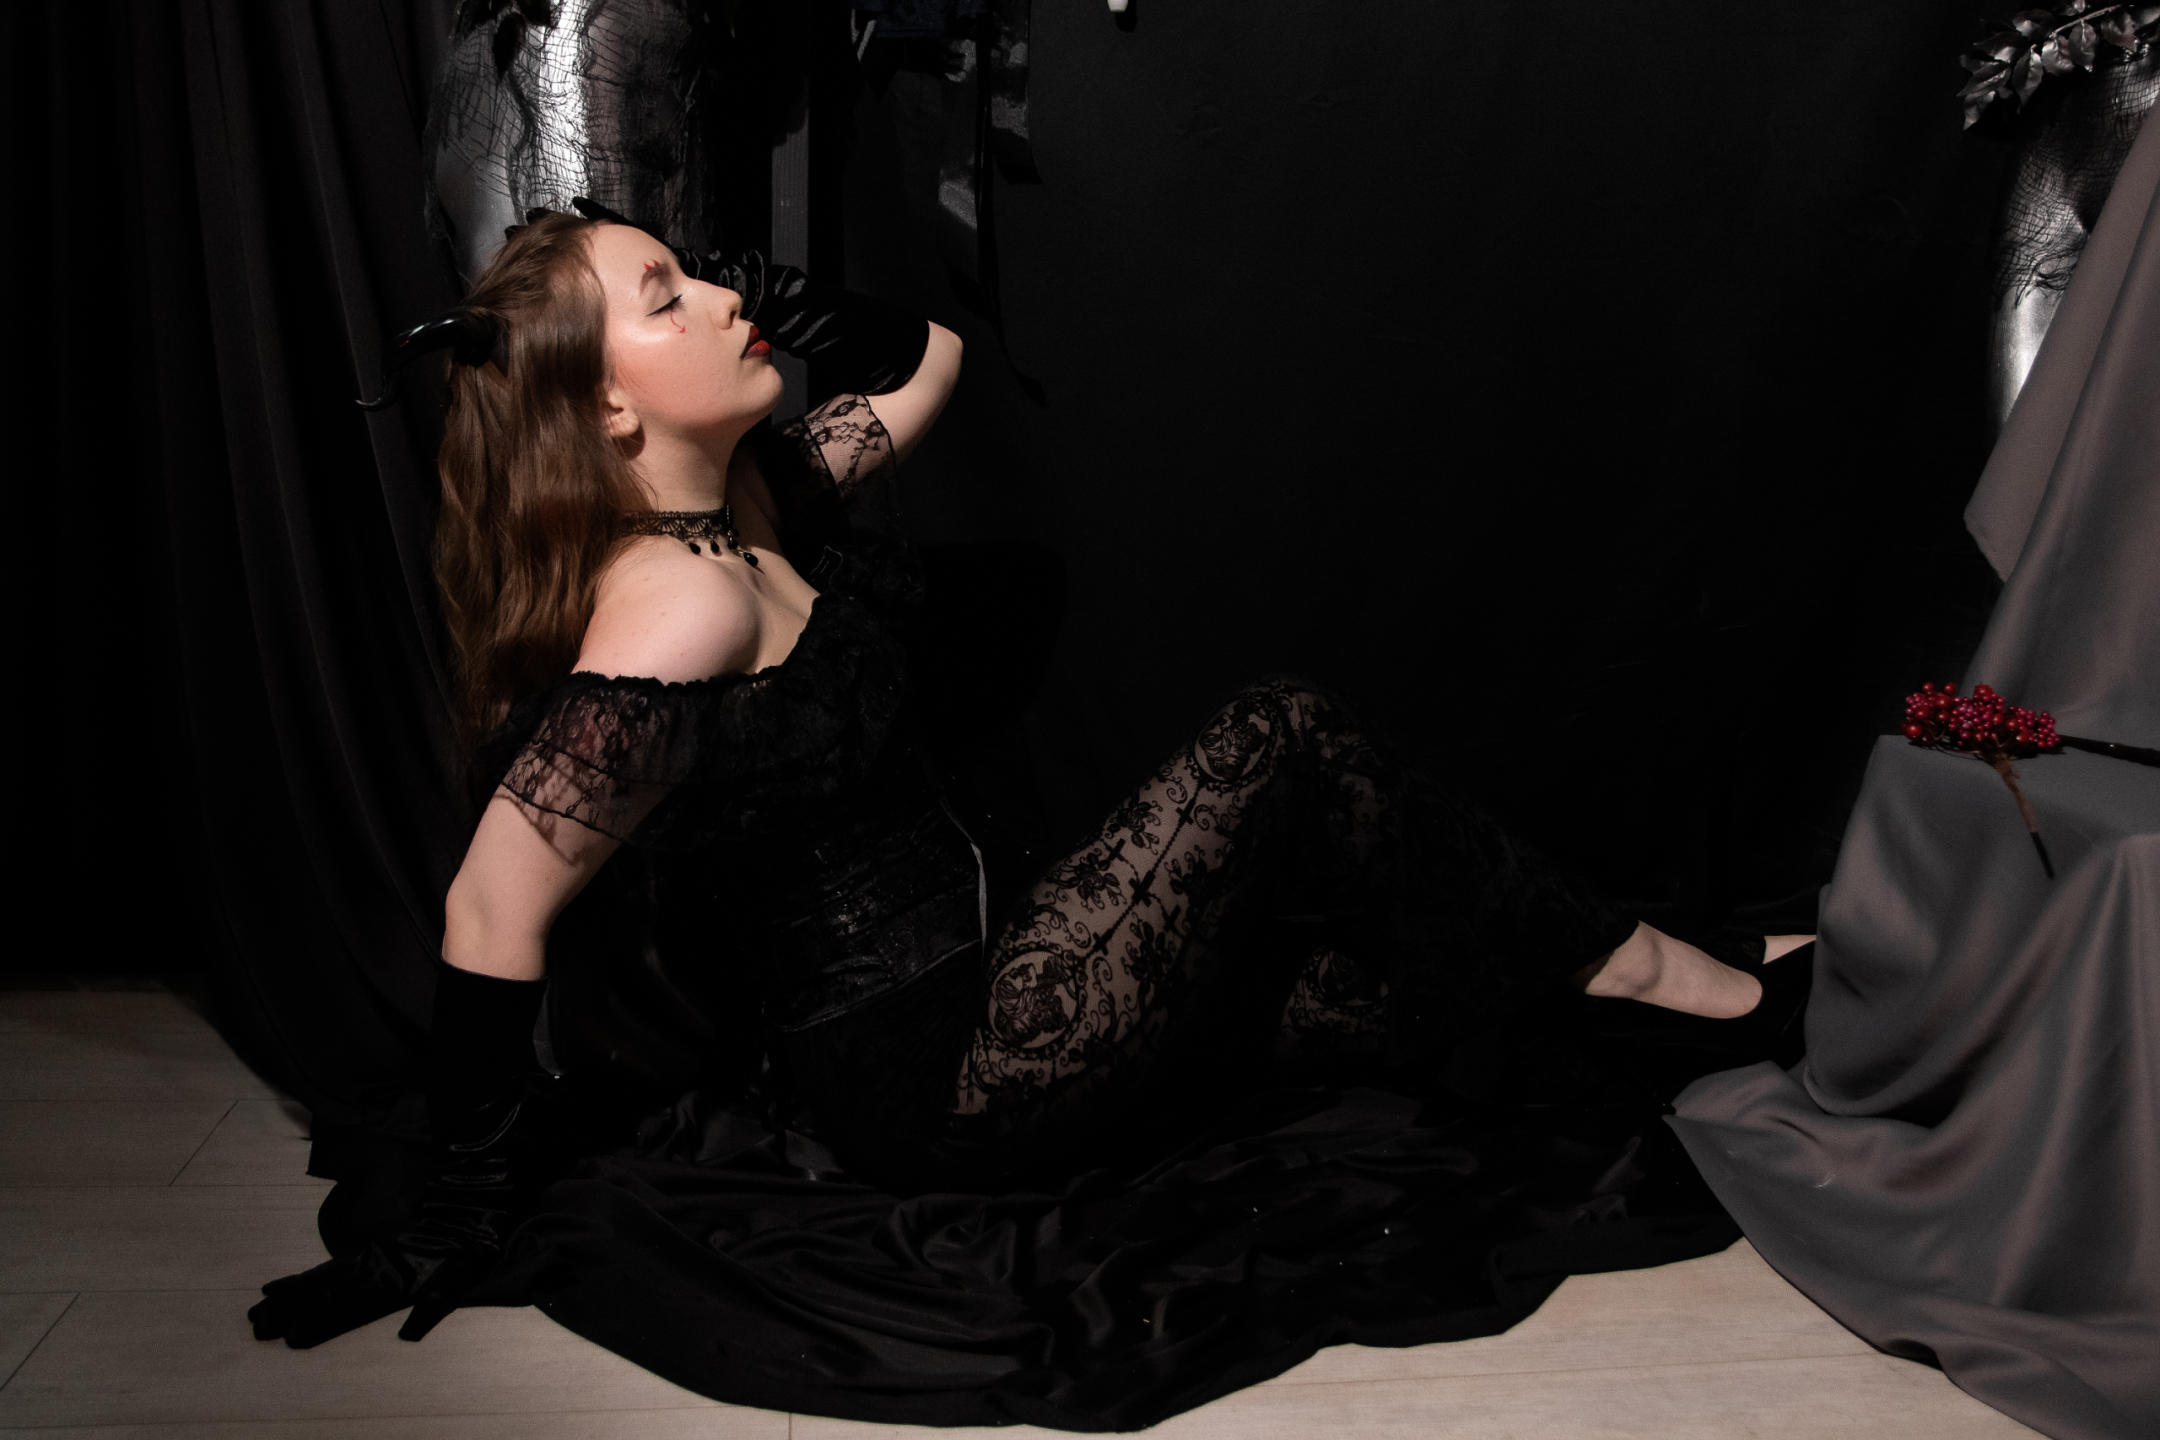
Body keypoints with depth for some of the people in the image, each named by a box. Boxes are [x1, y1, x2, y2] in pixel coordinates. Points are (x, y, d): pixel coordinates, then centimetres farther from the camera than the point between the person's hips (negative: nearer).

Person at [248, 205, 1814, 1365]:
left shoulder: (762, 483, 0)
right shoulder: (679, 604, -26)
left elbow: (927, 360, 15)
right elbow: (495, 913, -23)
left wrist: (782, 301, -4)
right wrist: (464, 1214, -14)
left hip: (984, 950, 9)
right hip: (934, 1073, -9)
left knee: (1426, 988, 7)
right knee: (1280, 736, -12)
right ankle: (1645, 971, 6)